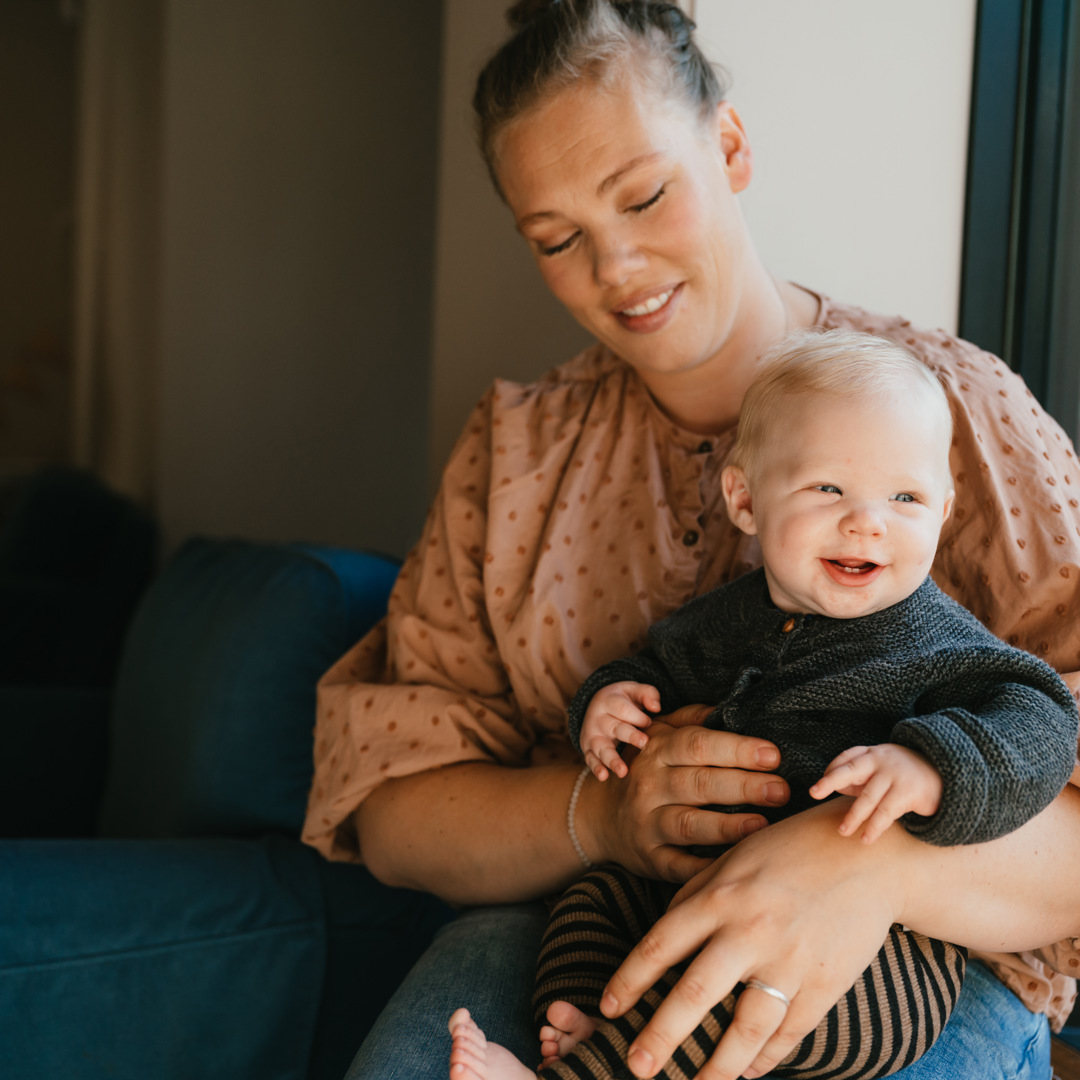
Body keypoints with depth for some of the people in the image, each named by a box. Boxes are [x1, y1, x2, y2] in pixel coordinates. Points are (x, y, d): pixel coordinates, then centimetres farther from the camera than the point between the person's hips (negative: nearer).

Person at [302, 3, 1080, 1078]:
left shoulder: (955, 409, -4)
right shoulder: (513, 452, 7)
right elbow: (391, 810, 1)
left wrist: (880, 858, -33)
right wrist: (600, 814, -19)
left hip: (913, 972, -1)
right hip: (584, 930, 2)